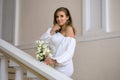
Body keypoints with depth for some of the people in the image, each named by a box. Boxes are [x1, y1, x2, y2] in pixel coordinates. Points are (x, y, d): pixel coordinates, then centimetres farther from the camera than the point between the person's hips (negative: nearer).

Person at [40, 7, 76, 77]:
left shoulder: (69, 29, -7)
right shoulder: (57, 30, 15)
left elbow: (69, 52, -16)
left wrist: (55, 60, -28)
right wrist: (52, 31, -3)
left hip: (63, 67, -7)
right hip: (56, 66, 7)